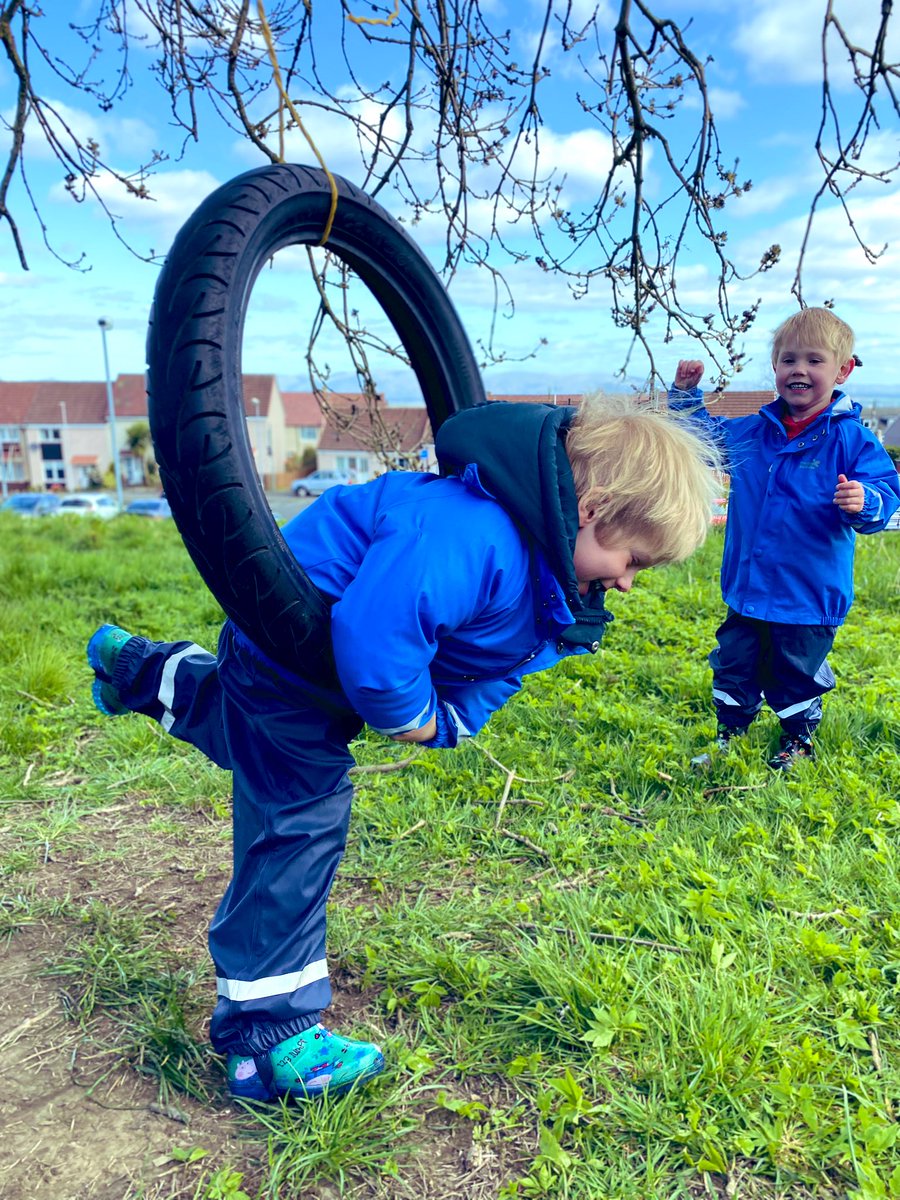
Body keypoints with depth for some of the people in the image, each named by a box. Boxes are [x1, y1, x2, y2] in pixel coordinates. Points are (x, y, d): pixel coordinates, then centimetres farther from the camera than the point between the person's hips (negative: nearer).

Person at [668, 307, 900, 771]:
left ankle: (798, 741, 39)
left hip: (811, 594, -4)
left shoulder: (851, 438, -12)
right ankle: (729, 736, 37)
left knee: (797, 673, 14)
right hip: (748, 588, 4)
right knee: (734, 666, 16)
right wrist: (686, 394, 7)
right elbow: (704, 436, 18)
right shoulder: (751, 432, 2)